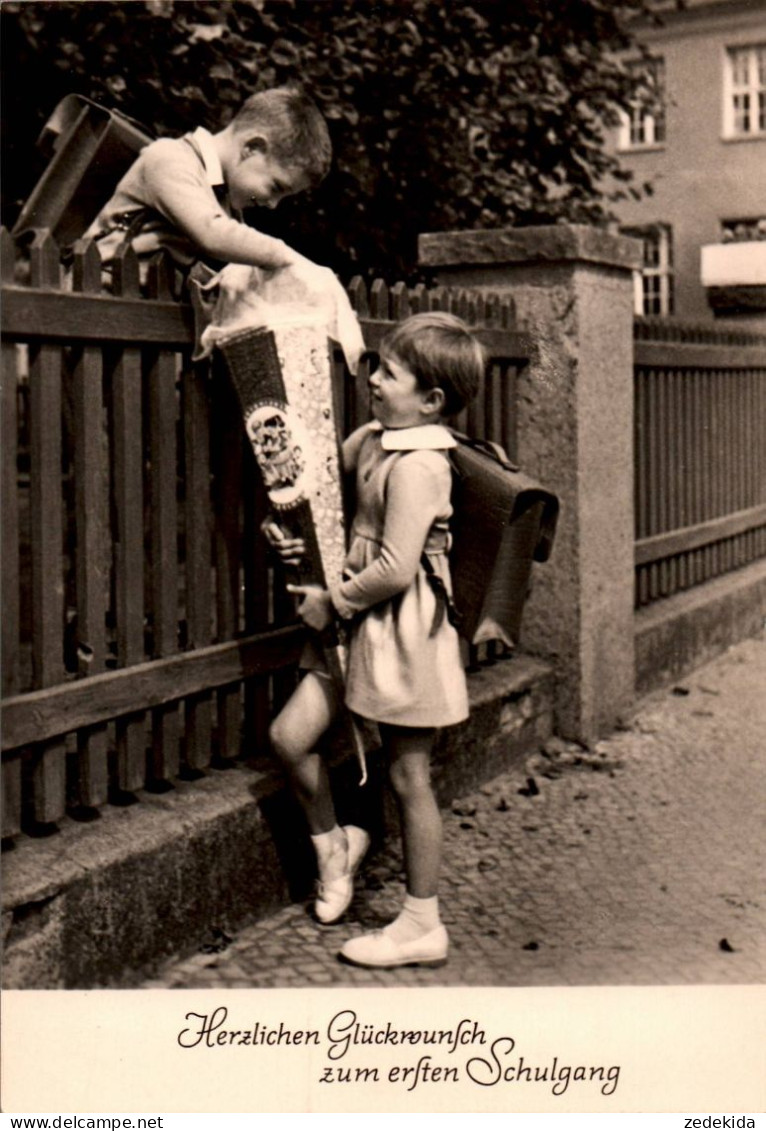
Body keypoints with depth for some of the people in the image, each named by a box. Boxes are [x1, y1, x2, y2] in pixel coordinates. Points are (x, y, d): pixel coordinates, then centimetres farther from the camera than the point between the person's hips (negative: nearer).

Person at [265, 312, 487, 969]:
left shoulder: (418, 465, -21)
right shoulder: (372, 439, 6)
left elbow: (395, 570, -26)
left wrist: (333, 601, -13)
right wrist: (289, 527, 5)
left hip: (405, 628, -8)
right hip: (362, 623, 8)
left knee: (409, 777, 3)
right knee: (290, 735, 4)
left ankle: (423, 926, 17)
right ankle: (333, 842, 29)